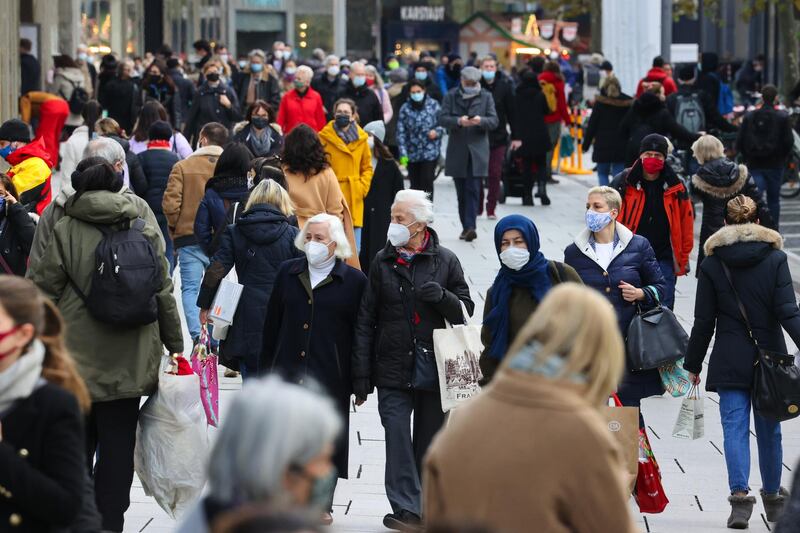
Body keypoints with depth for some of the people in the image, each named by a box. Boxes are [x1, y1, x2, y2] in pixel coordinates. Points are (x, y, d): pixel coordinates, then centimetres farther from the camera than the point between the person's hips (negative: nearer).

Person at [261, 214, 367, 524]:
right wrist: (265, 371, 10)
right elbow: (272, 324, 13)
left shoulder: (354, 281, -1)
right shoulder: (289, 273, 9)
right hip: (287, 371, 3)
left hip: (330, 376, -3)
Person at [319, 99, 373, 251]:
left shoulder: (361, 138, 7)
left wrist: (363, 187, 1)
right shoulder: (325, 137, -2)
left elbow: (367, 167, 16)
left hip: (354, 199, 3)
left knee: (354, 249, 5)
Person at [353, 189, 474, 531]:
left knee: (430, 439, 8)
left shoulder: (445, 261, 2)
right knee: (398, 438, -9)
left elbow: (465, 311, 5)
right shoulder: (383, 262, 5)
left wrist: (443, 296, -17)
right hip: (393, 370, 0)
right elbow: (366, 320, 6)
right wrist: (361, 372, 2)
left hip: (434, 368, 0)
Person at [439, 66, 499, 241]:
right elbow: (442, 119, -4)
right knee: (462, 192, 7)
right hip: (457, 152, 1)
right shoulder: (451, 97, 6)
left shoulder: (486, 97, 7)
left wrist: (481, 120, -21)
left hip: (477, 151, -1)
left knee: (473, 190, -11)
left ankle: (470, 226, -17)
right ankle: (467, 227, 15)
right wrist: (458, 121, -22)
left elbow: (494, 121, 0)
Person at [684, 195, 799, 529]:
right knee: (769, 430, 12)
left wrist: (693, 364, 8)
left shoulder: (712, 264, -2)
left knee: (734, 428, -1)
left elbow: (703, 321, 0)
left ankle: (740, 494, -16)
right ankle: (772, 498, 25)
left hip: (729, 361, -1)